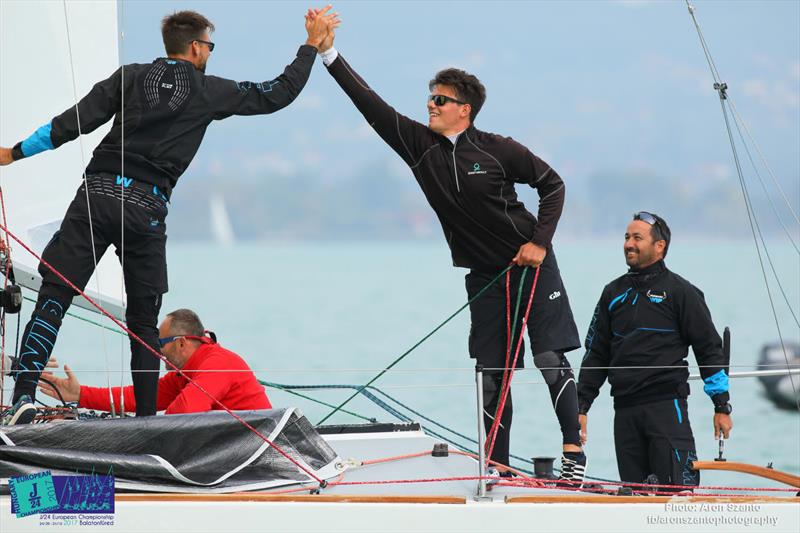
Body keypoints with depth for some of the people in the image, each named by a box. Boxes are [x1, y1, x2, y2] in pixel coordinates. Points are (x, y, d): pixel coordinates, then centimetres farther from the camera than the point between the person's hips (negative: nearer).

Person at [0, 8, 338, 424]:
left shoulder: (130, 77, 8)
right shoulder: (208, 92, 7)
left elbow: (74, 122, 3)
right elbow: (278, 94, 14)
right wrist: (312, 44, 26)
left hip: (98, 195, 0)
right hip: (147, 208, 0)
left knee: (54, 296, -3)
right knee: (143, 320, 13)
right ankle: (146, 418, 11)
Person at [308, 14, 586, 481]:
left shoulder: (498, 150, -11)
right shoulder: (419, 145, -1)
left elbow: (553, 184, -2)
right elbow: (371, 105, -5)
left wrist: (541, 242, -11)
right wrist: (329, 54, -11)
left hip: (531, 263, -4)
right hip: (484, 274, 4)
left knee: (551, 359, -10)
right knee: (491, 374, 3)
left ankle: (574, 454, -5)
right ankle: (497, 469, 7)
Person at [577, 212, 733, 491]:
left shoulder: (681, 292, 2)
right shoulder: (614, 293, 17)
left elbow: (710, 349, 2)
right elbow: (596, 353, 21)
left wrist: (722, 406, -2)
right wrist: (581, 405, 15)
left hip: (667, 404, -5)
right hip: (625, 409, 5)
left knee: (675, 490, -14)